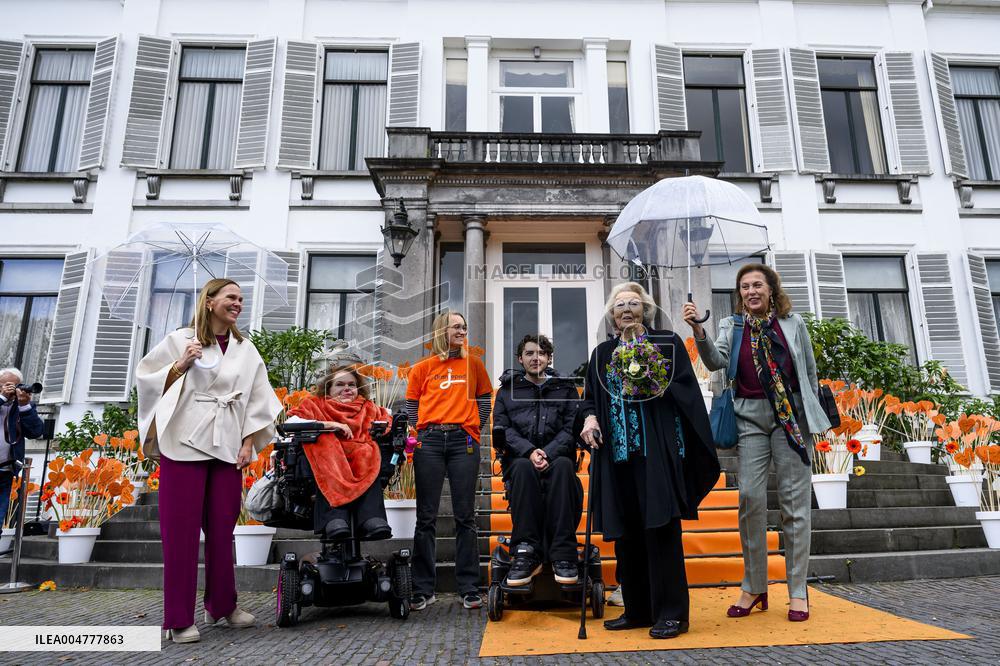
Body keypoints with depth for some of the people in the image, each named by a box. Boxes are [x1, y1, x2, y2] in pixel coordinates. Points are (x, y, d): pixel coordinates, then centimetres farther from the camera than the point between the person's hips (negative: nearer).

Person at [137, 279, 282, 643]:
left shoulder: (246, 349, 12)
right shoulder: (180, 339, 4)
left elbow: (257, 398, 10)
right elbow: (146, 379, 5)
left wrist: (249, 442, 2)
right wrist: (181, 364, -10)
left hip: (227, 446, 3)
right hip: (184, 444, -3)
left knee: (222, 528, 8)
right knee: (182, 528, -1)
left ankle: (222, 604, 22)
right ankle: (179, 618, 8)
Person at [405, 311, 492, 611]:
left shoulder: (473, 363, 13)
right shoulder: (422, 368, 11)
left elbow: (485, 400, 16)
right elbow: (411, 405, 13)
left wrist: (474, 428, 4)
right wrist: (419, 433, 0)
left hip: (463, 441, 0)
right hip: (429, 441, 0)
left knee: (465, 516, 2)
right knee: (426, 516, 3)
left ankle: (469, 589, 10)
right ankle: (423, 589, 12)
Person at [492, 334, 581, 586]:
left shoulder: (566, 388, 16)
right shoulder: (507, 390, 16)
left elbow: (571, 428, 2)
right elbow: (502, 428, 2)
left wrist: (548, 453, -18)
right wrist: (529, 451, -17)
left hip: (556, 459, 0)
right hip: (520, 459, 0)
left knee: (564, 466, -35)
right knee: (524, 469, -35)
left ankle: (563, 554, -32)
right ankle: (526, 553, -33)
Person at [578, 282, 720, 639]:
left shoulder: (668, 342, 5)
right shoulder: (603, 353, 15)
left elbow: (684, 389, -2)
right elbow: (590, 397, 15)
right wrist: (590, 417, -5)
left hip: (657, 449, -4)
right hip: (617, 450, 4)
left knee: (660, 528, -6)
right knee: (626, 533, 7)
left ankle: (671, 613, 4)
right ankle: (637, 610, 19)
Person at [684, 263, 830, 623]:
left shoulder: (793, 323, 7)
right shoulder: (731, 326, 8)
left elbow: (810, 371, 12)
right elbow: (716, 361, -10)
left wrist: (810, 414, 9)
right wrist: (698, 330, -25)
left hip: (791, 415, 0)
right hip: (750, 416, 1)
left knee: (794, 499, 2)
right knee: (750, 496, -4)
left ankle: (798, 590, 12)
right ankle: (754, 588, 9)